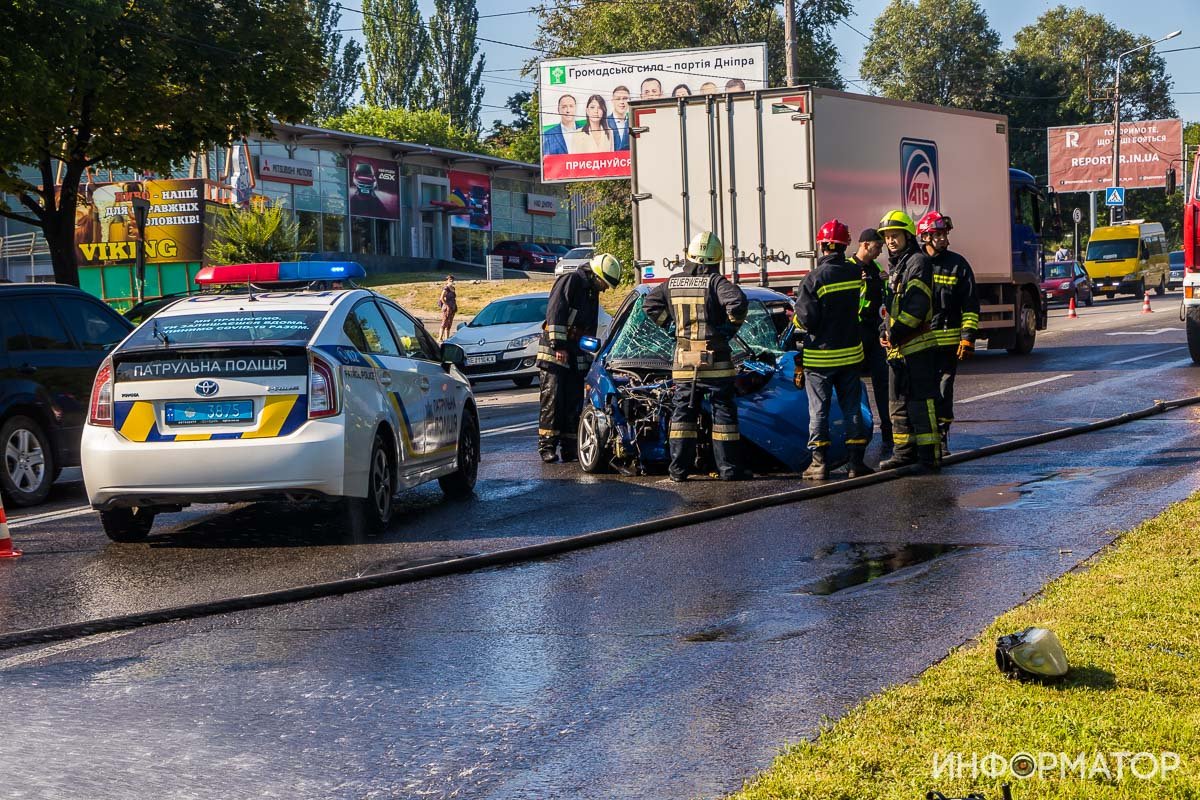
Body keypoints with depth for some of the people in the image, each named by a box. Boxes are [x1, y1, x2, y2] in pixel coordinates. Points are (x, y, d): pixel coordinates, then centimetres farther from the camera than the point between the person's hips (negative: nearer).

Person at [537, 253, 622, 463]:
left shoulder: (592, 293, 20)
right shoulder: (570, 280, -8)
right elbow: (555, 312, -17)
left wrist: (591, 353, 22)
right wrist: (558, 345, -21)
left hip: (576, 354, 8)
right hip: (555, 351, -8)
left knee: (575, 402, 4)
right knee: (553, 399, -10)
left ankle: (569, 447, 7)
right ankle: (547, 446, -9)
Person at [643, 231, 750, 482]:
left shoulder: (673, 282, 6)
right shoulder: (716, 282, -9)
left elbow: (650, 305, 12)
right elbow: (737, 301, -23)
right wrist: (732, 326, -7)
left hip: (683, 360, 4)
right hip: (715, 361, -4)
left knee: (682, 413, 10)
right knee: (723, 412, 4)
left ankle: (679, 469, 8)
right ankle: (728, 468, 4)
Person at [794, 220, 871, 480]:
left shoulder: (814, 278, -15)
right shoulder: (858, 273, -1)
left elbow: (806, 319, -16)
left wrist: (795, 317, 4)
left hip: (820, 356, -4)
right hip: (851, 354, 4)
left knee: (819, 410, 3)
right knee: (852, 408, 11)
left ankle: (819, 463, 1)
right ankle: (856, 462, 10)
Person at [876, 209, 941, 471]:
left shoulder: (918, 262, -8)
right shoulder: (895, 266, 21)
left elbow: (916, 304, -18)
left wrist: (896, 334, -15)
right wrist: (884, 332, 8)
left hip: (918, 344, -9)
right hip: (897, 349, 9)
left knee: (922, 401, -9)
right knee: (898, 401, 12)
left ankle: (930, 454, -8)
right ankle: (905, 451, 19)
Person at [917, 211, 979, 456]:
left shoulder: (958, 264, 5)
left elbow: (970, 305, 5)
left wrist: (968, 338, -3)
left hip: (948, 342, 0)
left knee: (943, 392, 4)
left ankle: (941, 437, 14)